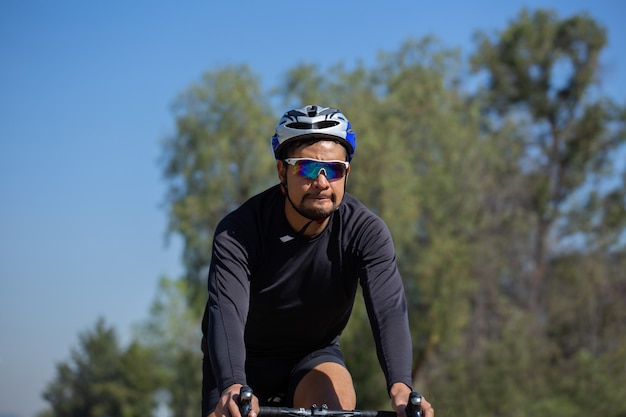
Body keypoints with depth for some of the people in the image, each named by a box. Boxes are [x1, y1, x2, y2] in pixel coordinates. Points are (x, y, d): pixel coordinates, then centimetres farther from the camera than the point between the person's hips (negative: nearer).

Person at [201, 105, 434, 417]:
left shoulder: (365, 232, -21)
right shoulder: (237, 232, -25)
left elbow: (389, 309, -34)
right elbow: (226, 312, -39)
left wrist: (400, 387, -53)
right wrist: (233, 388, -58)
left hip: (313, 357, 0)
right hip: (246, 362, 0)